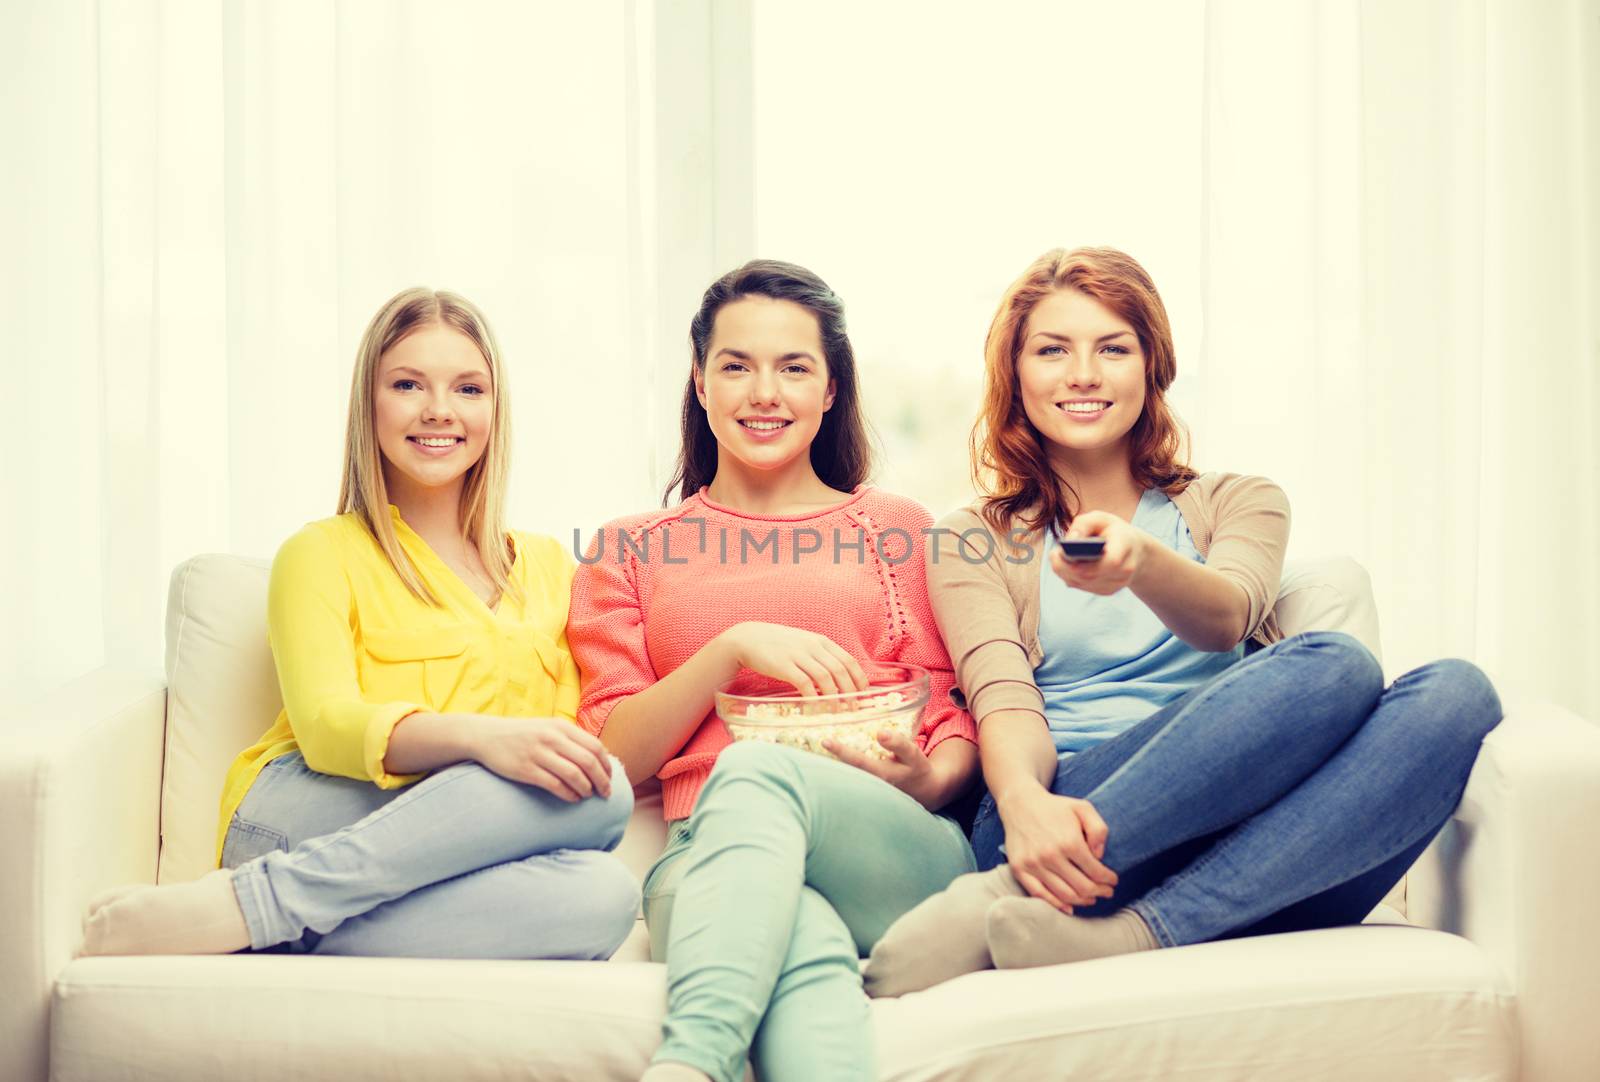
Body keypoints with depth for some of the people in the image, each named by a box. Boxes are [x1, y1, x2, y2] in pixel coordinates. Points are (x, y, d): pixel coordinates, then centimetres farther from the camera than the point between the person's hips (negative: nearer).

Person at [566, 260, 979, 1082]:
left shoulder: (898, 529, 24)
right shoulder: (630, 550, 24)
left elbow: (956, 722, 17)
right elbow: (614, 755, 11)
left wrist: (931, 780, -8)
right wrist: (734, 648, -4)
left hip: (900, 857, 1)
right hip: (708, 859, 0)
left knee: (757, 770, -39)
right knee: (806, 950, -42)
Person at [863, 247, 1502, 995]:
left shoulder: (1240, 504, 21)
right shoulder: (974, 542, 18)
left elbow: (1224, 619, -3)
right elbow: (1002, 696, -1)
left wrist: (1141, 562, -26)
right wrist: (1023, 802, -25)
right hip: (1066, 815, -3)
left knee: (1455, 695, -26)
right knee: (1331, 669, -28)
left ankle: (1132, 934, -35)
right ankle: (1004, 897, -36)